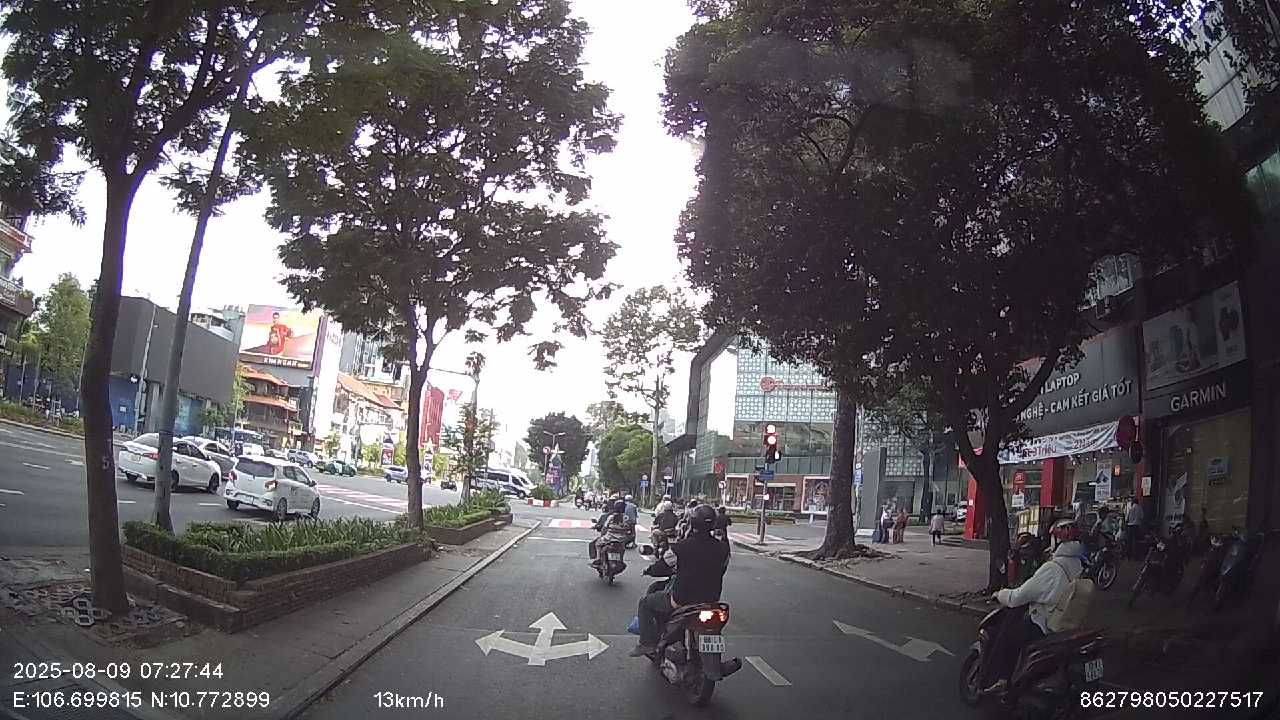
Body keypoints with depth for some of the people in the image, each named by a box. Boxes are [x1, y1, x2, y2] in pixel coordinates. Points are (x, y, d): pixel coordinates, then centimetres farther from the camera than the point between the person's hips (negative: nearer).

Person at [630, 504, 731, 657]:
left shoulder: (681, 547, -18)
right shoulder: (722, 549, -4)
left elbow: (660, 568, -7)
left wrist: (649, 570, 17)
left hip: (682, 600, -6)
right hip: (711, 601, 6)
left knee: (645, 603, 18)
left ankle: (647, 643, 12)